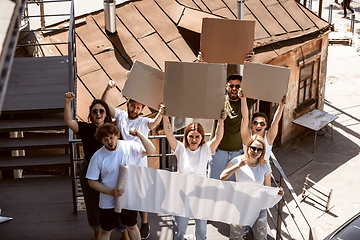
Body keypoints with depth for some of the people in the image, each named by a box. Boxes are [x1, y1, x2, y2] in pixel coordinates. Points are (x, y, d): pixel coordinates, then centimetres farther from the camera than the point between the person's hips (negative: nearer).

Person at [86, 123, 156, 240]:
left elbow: (151, 151, -14)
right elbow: (92, 182, -7)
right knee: (105, 231, 13)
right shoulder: (98, 157, -11)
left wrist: (139, 135, -27)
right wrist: (111, 192, -19)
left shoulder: (130, 147, -9)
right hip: (108, 202, -1)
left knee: (131, 227, 20)